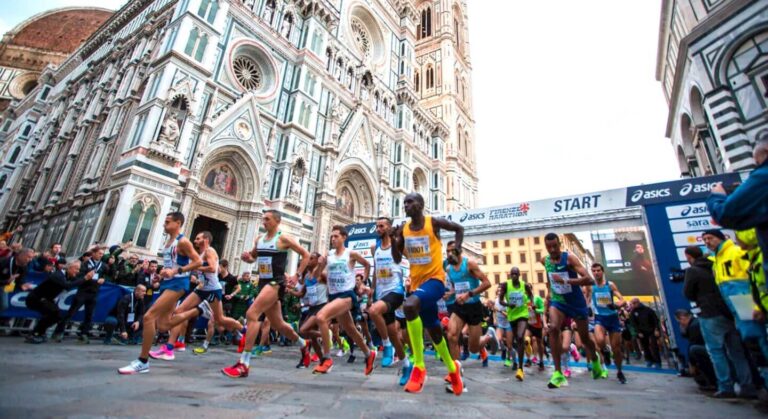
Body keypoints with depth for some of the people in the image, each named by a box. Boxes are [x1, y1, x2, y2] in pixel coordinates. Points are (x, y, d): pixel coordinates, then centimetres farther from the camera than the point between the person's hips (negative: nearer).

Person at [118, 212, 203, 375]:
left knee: (149, 316, -17)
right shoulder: (168, 242, 16)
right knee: (163, 325, 11)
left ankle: (143, 362, -7)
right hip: (167, 283, 10)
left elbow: (199, 262, -18)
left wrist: (176, 271, -25)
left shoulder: (183, 241, -12)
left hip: (177, 283, -10)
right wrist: (164, 271, 11)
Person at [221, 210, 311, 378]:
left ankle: (243, 364, -15)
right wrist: (247, 257, 1)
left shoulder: (283, 239, -9)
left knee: (251, 314, -21)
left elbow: (306, 255, -6)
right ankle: (303, 345, 37)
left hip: (275, 283, -8)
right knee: (278, 324, 15)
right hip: (263, 283, 8)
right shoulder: (259, 238, 11)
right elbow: (253, 257, 25)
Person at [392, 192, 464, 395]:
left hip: (435, 279, -6)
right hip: (417, 282, 6)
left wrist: (457, 249, -1)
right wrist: (394, 240, -8)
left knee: (409, 305, -35)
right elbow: (397, 258, 8)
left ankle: (419, 367, -21)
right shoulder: (403, 229, 4)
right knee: (433, 330, 17)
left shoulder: (434, 223, -8)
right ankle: (453, 368, 43)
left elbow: (459, 228, 9)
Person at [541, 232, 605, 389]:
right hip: (557, 301, 2)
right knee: (553, 329, -23)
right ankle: (558, 373, -17)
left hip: (576, 301, -2)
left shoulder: (569, 258, -19)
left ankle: (595, 360, 49)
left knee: (584, 337, 14)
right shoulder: (544, 261, -4)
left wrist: (566, 280, -38)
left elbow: (589, 280, -29)